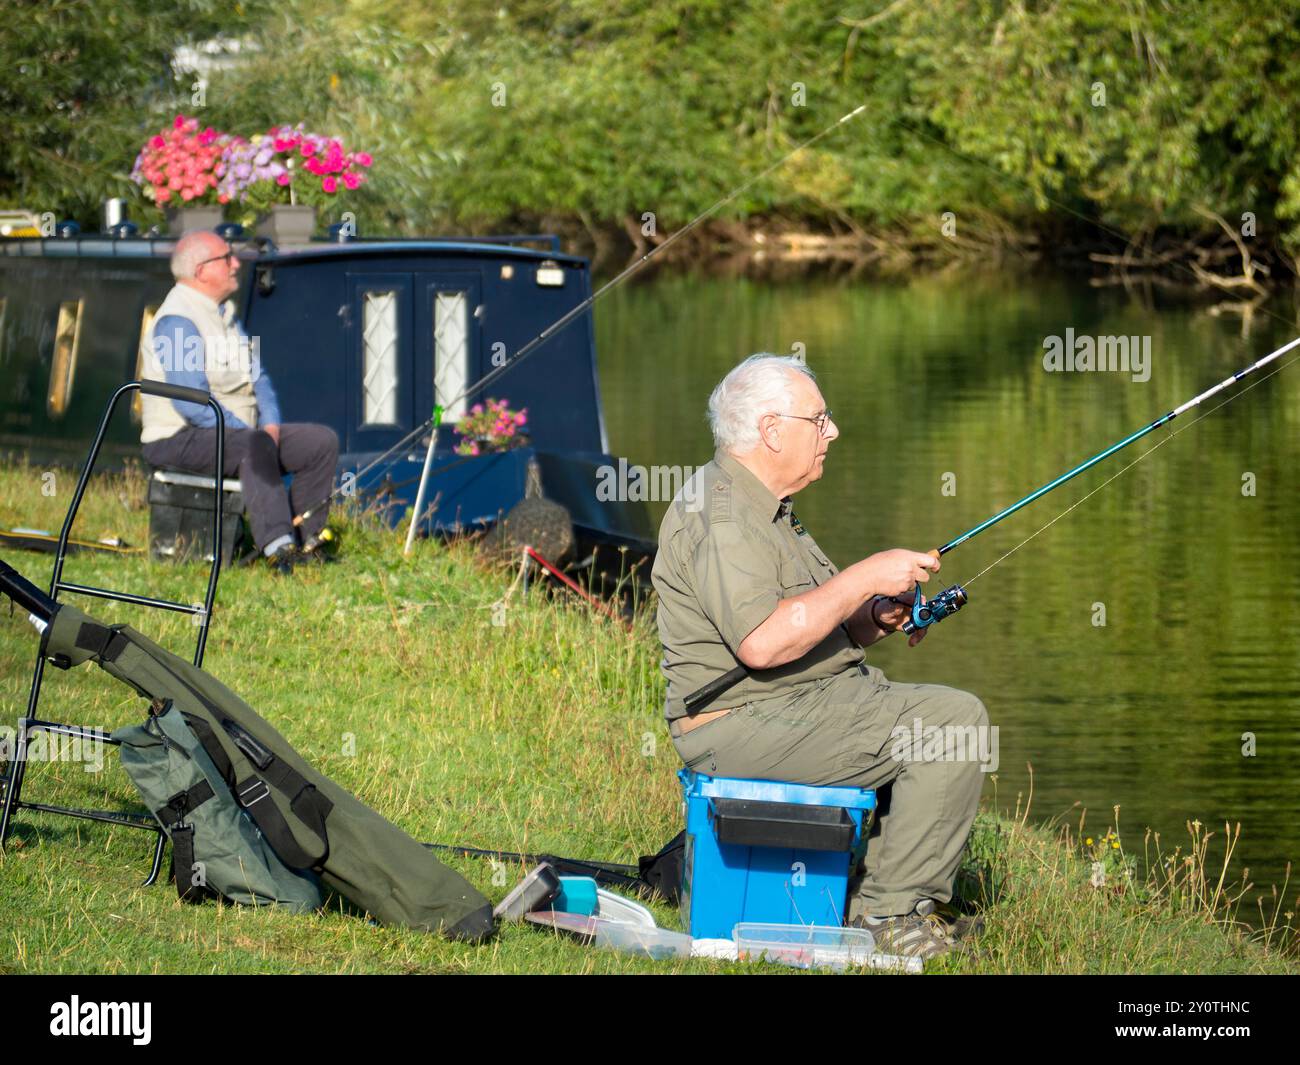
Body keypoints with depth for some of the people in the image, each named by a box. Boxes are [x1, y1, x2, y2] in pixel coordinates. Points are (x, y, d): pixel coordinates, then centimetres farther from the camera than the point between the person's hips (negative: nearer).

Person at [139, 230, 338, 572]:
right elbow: (191, 402, -24)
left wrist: (270, 424, -2)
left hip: (238, 432, 10)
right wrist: (246, 431, -23)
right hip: (181, 439, -10)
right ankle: (276, 545, -47)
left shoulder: (225, 315, 17)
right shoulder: (176, 322, -15)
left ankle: (306, 540, -1)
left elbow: (257, 377, 17)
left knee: (322, 441, 0)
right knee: (255, 446, -38)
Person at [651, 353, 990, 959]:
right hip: (748, 724, -11)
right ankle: (891, 916, -12)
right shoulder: (721, 516, -17)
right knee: (955, 721, -17)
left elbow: (813, 634, 22)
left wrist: (875, 619, 1)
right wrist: (865, 579, -22)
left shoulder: (764, 509, 18)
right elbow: (762, 642, -30)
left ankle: (871, 899, 12)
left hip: (800, 705, 11)